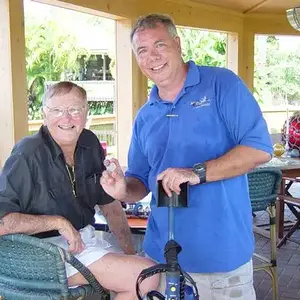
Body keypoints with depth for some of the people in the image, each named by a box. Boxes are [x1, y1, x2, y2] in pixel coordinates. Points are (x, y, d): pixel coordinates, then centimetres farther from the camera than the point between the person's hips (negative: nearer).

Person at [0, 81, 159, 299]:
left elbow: (110, 204, 11)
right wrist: (58, 222, -21)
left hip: (86, 239, 7)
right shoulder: (28, 155, -18)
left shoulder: (90, 144, 2)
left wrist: (131, 252, 6)